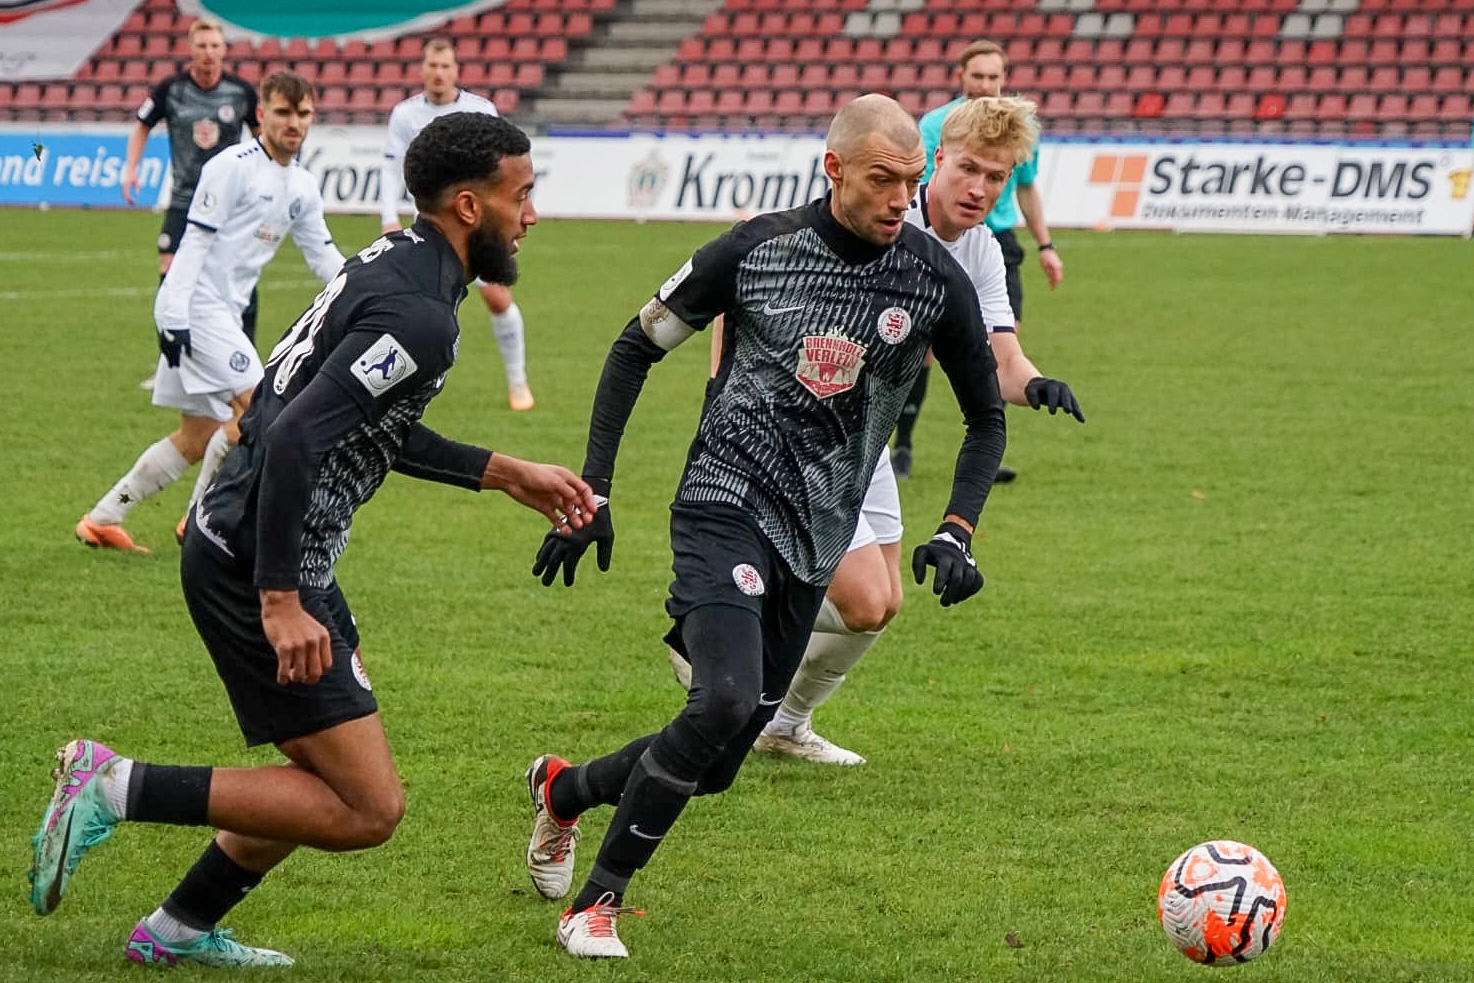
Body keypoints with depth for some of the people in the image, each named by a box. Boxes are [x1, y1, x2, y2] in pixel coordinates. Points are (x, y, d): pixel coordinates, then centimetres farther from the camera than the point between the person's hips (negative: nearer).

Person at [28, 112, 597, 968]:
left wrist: (506, 474, 25)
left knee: (332, 777, 23)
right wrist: (280, 603, -28)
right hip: (255, 568, -10)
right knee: (370, 809, -8)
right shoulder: (419, 315, -20)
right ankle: (117, 788, -7)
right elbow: (292, 439, -29)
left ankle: (181, 930, 31)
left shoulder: (395, 264, 11)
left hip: (244, 543, 10)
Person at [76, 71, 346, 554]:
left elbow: (324, 257, 18)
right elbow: (195, 241, -16)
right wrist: (175, 320, -20)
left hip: (224, 314, 9)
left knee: (197, 437, 10)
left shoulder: (303, 186, 12)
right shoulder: (232, 167, -13)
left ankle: (102, 519, 17)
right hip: (195, 307, -9)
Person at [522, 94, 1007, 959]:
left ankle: (565, 790, 38)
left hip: (813, 546, 4)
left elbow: (986, 418, 11)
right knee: (727, 703, -28)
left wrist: (956, 534, -4)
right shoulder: (758, 250, -6)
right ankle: (599, 902, -11)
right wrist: (592, 491, 1)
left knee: (714, 766, 6)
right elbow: (638, 347, 6)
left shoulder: (935, 280, -2)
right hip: (727, 506, -4)